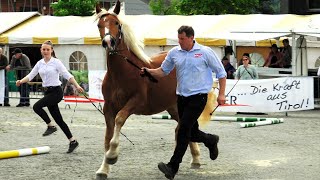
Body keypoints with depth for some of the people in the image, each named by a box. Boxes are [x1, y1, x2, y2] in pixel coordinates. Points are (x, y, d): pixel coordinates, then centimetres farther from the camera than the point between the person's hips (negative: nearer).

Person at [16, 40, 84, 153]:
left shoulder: (56, 62, -7)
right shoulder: (40, 63, 9)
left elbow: (67, 75, -11)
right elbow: (30, 76, 8)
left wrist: (77, 86, -22)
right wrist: (21, 81, -11)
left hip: (56, 91, -6)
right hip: (47, 91, 6)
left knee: (37, 106, -23)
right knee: (58, 119, 6)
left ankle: (51, 126, -5)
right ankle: (73, 141, 13)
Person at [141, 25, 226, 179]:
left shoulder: (205, 52, -6)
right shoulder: (174, 53, 4)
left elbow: (221, 72, 0)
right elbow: (163, 71, 14)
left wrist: (221, 94, -4)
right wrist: (149, 71, -5)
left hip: (198, 97, -5)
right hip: (182, 96, 5)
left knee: (183, 130, -13)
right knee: (191, 132, 11)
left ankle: (173, 167, -12)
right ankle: (211, 141, 42)